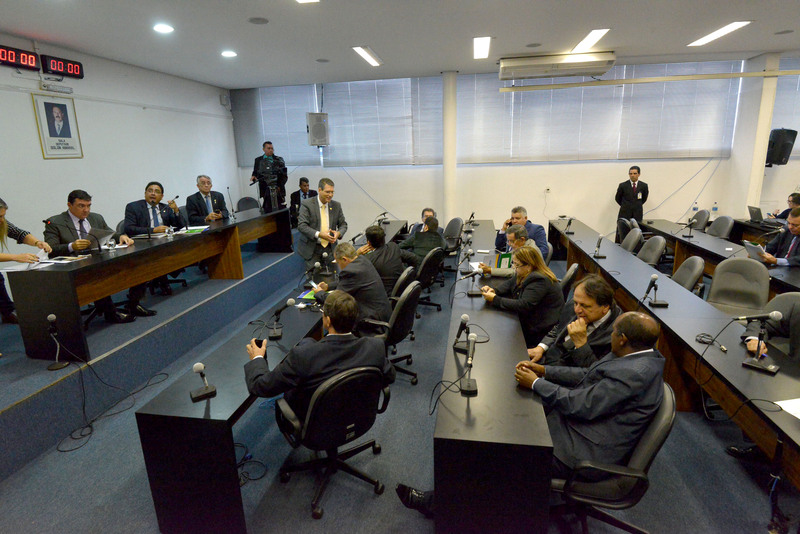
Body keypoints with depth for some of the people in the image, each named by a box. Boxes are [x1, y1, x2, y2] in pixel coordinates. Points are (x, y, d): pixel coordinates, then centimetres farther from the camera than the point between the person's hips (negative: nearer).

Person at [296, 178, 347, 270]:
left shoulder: (336, 205, 6)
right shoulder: (307, 204, -7)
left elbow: (343, 224, 11)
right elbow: (301, 225, -14)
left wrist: (338, 233, -13)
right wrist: (319, 234, -27)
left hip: (330, 248, 3)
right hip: (312, 248, -3)